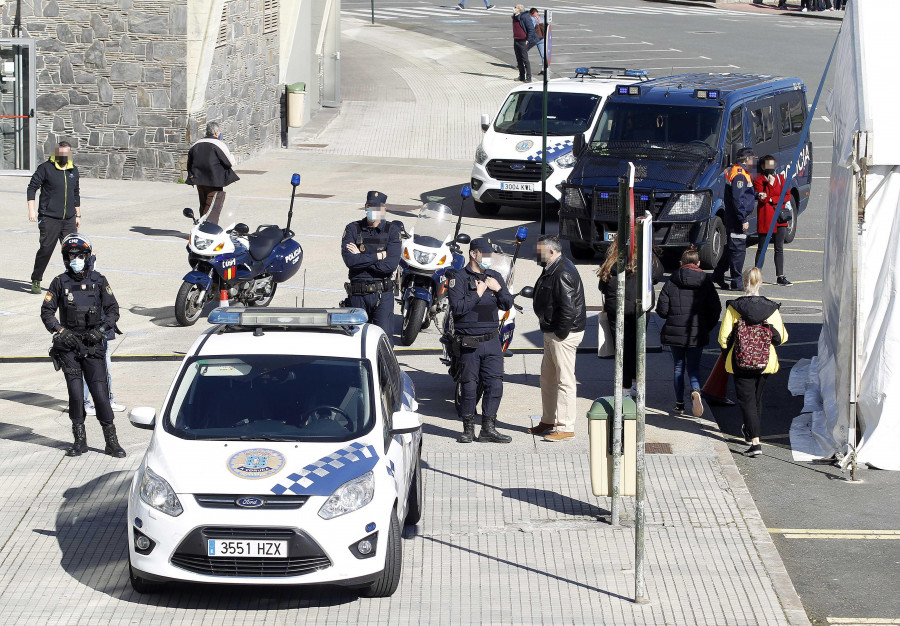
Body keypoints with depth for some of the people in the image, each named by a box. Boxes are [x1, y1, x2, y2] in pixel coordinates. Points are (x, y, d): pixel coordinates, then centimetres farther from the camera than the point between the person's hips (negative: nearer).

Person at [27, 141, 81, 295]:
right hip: (49, 218, -5)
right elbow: (32, 187, -5)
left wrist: (78, 215, 23)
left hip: (69, 219, 5)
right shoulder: (46, 168, -4)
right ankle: (36, 281, 12)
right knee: (45, 249, -2)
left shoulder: (73, 170, 13)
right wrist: (31, 209, -13)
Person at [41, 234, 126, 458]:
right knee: (75, 393, -4)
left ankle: (111, 441, -2)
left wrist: (101, 330, -9)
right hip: (68, 345, 1)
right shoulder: (60, 283, 5)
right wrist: (61, 331, -8)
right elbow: (46, 312, 7)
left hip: (93, 344, 0)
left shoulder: (98, 281, 5)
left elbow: (113, 310, 7)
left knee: (99, 391, -7)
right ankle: (80, 440, 6)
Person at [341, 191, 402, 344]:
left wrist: (361, 259, -8)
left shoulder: (392, 230, 2)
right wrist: (379, 256, -10)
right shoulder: (353, 229, 3)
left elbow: (391, 265, -11)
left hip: (382, 293, -1)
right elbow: (349, 260, -13)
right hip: (357, 295, 1)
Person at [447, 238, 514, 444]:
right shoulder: (459, 278, -4)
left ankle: (488, 428, 9)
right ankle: (468, 429, 9)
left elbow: (507, 305, 11)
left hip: (492, 340, 5)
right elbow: (457, 307, -15)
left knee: (495, 385, 1)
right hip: (469, 342, -5)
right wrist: (477, 294, -16)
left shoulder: (495, 277, 13)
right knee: (469, 386, -1)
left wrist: (498, 289, -5)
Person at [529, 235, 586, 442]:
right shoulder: (551, 270, 13)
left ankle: (566, 428, -4)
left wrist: (560, 334, -19)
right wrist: (551, 332, 16)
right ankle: (548, 421, 31)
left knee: (565, 380, -7)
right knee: (547, 377, 19)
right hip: (552, 332, 11)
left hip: (564, 335, -11)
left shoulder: (563, 274, -20)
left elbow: (568, 309, -26)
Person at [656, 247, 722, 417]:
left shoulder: (672, 281, -4)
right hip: (697, 333, 0)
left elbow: (662, 309, -5)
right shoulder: (705, 281, -2)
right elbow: (715, 309, -3)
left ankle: (679, 404, 15)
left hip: (674, 332, 0)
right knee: (693, 367, 7)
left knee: (679, 366, 14)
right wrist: (707, 326, 12)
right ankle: (695, 391, -24)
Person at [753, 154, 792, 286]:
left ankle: (780, 276, 7)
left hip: (779, 217, 4)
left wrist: (771, 200, -8)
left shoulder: (780, 178, 13)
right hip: (765, 218, -4)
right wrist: (770, 184, -20)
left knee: (779, 248, 4)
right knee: (762, 248, 1)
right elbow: (762, 199, -13)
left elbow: (787, 196, 4)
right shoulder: (758, 180, -1)